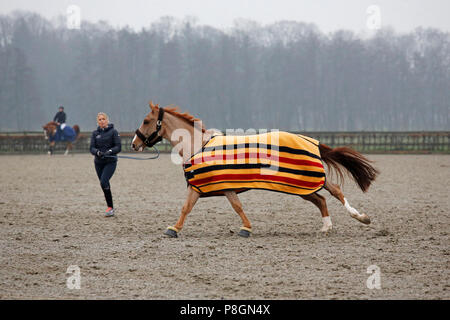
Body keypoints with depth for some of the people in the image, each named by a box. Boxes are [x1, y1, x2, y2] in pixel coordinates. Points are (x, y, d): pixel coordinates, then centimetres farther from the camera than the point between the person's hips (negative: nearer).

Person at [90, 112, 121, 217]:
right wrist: (97, 152, -21)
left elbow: (118, 147, -8)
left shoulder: (113, 132, -4)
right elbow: (92, 148, 0)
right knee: (104, 185, 10)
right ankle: (110, 208, 22)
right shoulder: (95, 133, 7)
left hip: (110, 162, -5)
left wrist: (110, 151, -26)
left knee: (104, 182, -21)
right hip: (98, 162, 5)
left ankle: (110, 207, -12)